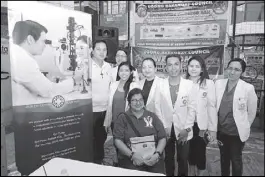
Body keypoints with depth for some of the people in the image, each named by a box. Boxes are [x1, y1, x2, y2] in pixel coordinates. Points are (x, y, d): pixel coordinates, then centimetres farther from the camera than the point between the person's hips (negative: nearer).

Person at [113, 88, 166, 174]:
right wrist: (132, 154, -12)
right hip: (130, 160, -1)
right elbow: (118, 140, -1)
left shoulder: (152, 116, 12)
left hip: (153, 160, 2)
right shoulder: (122, 118, 7)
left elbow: (162, 138, 9)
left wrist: (157, 154, -6)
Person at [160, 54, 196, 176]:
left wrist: (187, 129, -9)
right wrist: (163, 127, -6)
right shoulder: (160, 85, -6)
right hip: (166, 129, 1)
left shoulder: (189, 84, -6)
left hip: (183, 129, 0)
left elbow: (192, 107, -4)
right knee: (168, 159, 17)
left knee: (183, 160, 14)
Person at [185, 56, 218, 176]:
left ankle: (200, 173, 32)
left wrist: (213, 129, -9)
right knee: (190, 150, 17)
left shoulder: (208, 83, -8)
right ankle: (191, 172, 39)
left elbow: (211, 106, -9)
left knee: (200, 151, 8)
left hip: (201, 125, -2)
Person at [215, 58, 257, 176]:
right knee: (224, 158, 22)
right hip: (221, 130, 4)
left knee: (236, 160, 15)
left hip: (237, 132, -3)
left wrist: (243, 127, 3)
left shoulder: (248, 88, -16)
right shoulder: (218, 83, -6)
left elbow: (252, 112, -5)